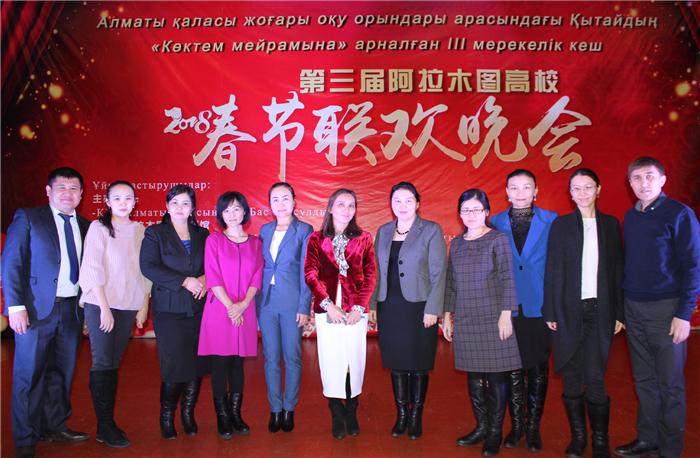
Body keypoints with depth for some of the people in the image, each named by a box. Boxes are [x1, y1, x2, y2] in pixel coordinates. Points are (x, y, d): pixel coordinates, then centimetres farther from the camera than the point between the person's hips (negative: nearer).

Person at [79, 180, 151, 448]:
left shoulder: (140, 230, 7)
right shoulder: (99, 227, -3)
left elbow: (145, 270, 10)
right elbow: (93, 268, -7)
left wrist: (144, 306, 6)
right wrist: (105, 308, -11)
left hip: (129, 306, 4)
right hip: (101, 305, -3)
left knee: (114, 363, 8)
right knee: (102, 363, -2)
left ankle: (109, 422, 17)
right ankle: (104, 427, 8)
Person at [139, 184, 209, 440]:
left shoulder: (202, 234, 14)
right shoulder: (155, 233, 4)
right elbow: (148, 266, -8)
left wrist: (204, 279, -11)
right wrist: (185, 281, -14)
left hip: (199, 308, 3)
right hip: (169, 309, -3)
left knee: (197, 363, 2)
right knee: (173, 364, -4)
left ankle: (188, 414, 20)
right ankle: (167, 417, 16)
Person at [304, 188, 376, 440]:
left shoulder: (363, 238, 5)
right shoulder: (317, 238, 4)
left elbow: (370, 274, 2)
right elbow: (310, 274, -3)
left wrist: (360, 306, -7)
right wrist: (328, 304, -11)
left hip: (355, 310, 1)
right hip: (327, 310, 0)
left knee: (355, 360, 5)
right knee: (331, 360, 3)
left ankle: (351, 412, 22)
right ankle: (337, 414, 18)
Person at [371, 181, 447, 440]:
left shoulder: (431, 231, -3)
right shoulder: (384, 232, 10)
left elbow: (438, 272, -7)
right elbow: (377, 270, 11)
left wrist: (432, 310, -12)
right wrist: (372, 304, 6)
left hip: (418, 307, -4)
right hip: (389, 308, 4)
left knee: (418, 364, 6)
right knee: (396, 363, 10)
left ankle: (416, 417, 21)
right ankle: (401, 414, 24)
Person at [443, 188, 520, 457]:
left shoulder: (498, 239, -3)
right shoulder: (457, 244, 11)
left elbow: (507, 279, -8)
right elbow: (451, 282, 13)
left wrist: (505, 314, -13)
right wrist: (448, 315, 12)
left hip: (493, 319, -4)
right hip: (465, 320, 4)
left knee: (496, 375, 3)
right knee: (473, 375, 9)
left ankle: (495, 433, 15)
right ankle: (481, 427, 23)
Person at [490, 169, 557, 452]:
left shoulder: (551, 221, 0)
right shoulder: (496, 223, 4)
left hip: (539, 307, -1)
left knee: (538, 369, 8)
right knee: (512, 368, 9)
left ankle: (533, 427, 22)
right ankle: (516, 425, 24)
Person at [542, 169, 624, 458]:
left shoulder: (610, 224, 8)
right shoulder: (561, 225, 3)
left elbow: (617, 270, 8)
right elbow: (552, 271, 1)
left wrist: (619, 312, 4)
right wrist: (550, 312, -3)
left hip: (599, 311, 0)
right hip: (569, 311, 0)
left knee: (595, 377, -2)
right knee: (572, 377, 6)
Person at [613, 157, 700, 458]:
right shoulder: (630, 217, 10)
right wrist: (622, 306, 9)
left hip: (666, 309, -5)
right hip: (633, 309, 5)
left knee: (670, 384, 5)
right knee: (644, 380, 13)